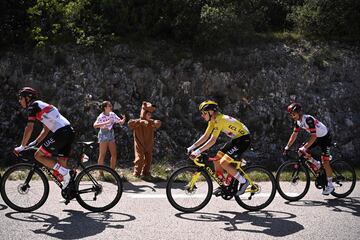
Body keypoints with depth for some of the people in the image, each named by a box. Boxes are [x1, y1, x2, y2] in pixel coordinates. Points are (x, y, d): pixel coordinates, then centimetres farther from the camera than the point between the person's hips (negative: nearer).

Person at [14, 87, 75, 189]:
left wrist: (22, 147, 2)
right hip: (70, 132, 9)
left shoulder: (33, 105, 1)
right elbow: (46, 130, 30)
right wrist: (35, 143, 27)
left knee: (38, 156, -1)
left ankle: (64, 172, -7)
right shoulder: (42, 106, 28)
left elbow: (29, 128, -6)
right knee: (61, 163, 12)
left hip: (61, 133, -9)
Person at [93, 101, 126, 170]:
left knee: (114, 155, 6)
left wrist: (123, 119, -16)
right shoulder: (101, 116, -15)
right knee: (102, 155, -4)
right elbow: (95, 125, -31)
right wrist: (106, 123, -41)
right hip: (103, 135, -6)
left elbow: (121, 122, 7)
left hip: (111, 134, 6)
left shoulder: (112, 114, 3)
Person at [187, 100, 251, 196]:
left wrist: (198, 151, -32)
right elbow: (205, 136, 10)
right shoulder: (212, 121, 5)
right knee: (216, 159, 5)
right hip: (236, 139, 10)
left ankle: (243, 182, -4)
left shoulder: (219, 120, -24)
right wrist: (192, 147, 3)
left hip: (244, 139, -10)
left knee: (223, 163, -17)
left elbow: (212, 140, -30)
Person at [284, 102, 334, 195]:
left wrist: (304, 148, -41)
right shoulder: (297, 121, -7)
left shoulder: (308, 119, -32)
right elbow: (294, 134, 0)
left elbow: (313, 136, -36)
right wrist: (287, 147, -5)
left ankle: (330, 185, -2)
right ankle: (319, 169, 15)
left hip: (325, 137, -8)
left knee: (325, 162, -11)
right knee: (303, 152, -4)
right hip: (316, 137, 8)